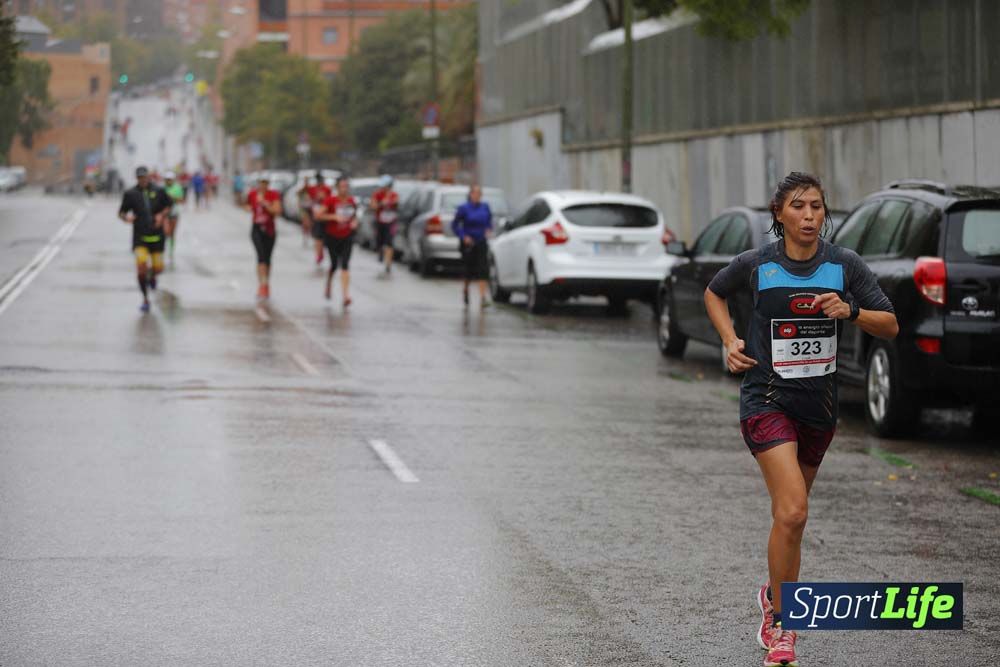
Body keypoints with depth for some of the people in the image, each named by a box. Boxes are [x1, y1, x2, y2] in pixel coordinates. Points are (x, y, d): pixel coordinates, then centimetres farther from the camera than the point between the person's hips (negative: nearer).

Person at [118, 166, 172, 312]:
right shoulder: (130, 194, -2)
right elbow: (121, 212, 4)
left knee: (158, 268, 4)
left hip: (156, 235, 2)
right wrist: (126, 218, -18)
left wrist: (161, 215, -5)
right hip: (140, 236, -2)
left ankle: (152, 276, 45)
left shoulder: (158, 192, 0)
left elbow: (168, 205, 15)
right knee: (141, 266, -17)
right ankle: (145, 300, -3)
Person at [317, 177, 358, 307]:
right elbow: (318, 215, -15)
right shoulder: (331, 200, -10)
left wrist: (355, 222, -3)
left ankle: (346, 296, -15)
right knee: (334, 264, 7)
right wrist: (334, 217, -24)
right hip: (332, 236, -2)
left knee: (345, 265, -9)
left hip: (347, 237, 2)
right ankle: (328, 285, 40)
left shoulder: (352, 202, 2)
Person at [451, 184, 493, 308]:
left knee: (483, 271, -12)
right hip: (468, 243, -2)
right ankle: (465, 288, 40)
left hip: (481, 243, 2)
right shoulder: (464, 208, -8)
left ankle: (482, 298, -15)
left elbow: (490, 220, 20)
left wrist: (488, 229, 1)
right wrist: (463, 236, -13)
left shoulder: (485, 207, 2)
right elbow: (454, 225, -3)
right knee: (470, 270, 7)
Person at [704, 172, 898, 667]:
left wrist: (850, 311, -18)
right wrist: (730, 342, 2)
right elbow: (713, 293, 16)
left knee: (789, 512, 18)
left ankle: (772, 597, 43)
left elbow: (890, 325, 0)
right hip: (767, 399, -3)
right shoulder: (756, 264, -5)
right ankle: (781, 627, -8)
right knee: (792, 513, -19)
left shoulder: (844, 265, -2)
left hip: (819, 403, 3)